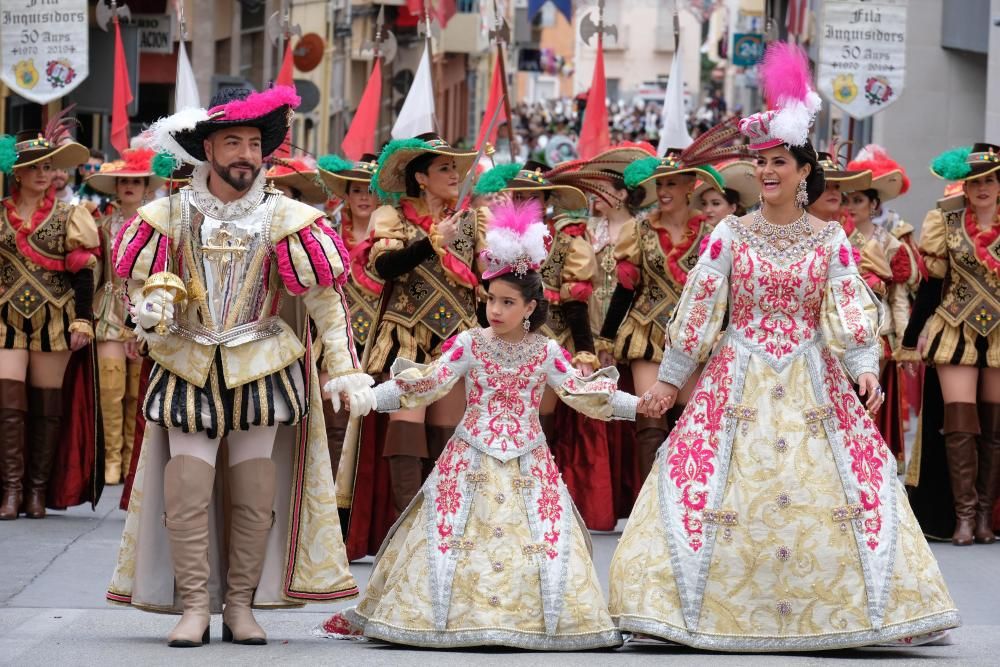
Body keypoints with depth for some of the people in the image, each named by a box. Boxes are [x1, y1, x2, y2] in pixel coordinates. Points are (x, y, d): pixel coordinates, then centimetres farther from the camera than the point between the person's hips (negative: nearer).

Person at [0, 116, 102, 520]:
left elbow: (82, 273, 1)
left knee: (47, 407, 3)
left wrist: (82, 321, -6)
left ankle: (38, 488, 9)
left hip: (53, 323, -1)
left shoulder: (68, 216, 3)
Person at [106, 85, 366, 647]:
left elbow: (325, 298, -3)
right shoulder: (172, 215, 1)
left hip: (261, 368, 0)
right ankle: (194, 607, -2)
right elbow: (142, 281, 9)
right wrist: (151, 309, -14)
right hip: (189, 367, 0)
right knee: (186, 490, -8)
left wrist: (343, 369, -9)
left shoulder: (284, 218, -4)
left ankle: (241, 606, 11)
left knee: (255, 493, 2)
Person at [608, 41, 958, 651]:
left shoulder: (830, 239, 3)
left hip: (812, 382, 0)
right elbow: (697, 306, 2)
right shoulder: (731, 234, 1)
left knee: (841, 483, -3)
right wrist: (671, 376, 2)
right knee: (712, 485, -5)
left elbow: (852, 307, -3)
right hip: (740, 377, 0)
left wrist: (865, 368, -18)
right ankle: (705, 605, 4)